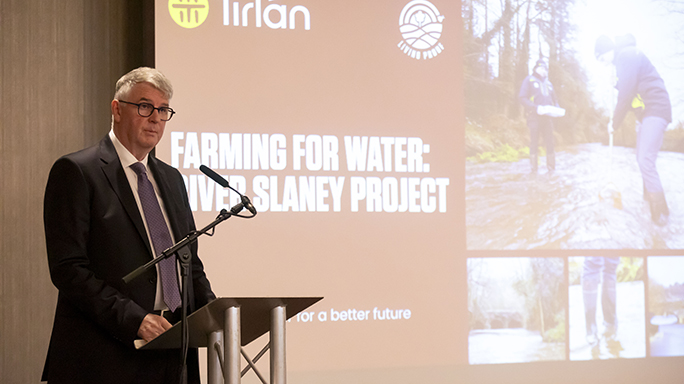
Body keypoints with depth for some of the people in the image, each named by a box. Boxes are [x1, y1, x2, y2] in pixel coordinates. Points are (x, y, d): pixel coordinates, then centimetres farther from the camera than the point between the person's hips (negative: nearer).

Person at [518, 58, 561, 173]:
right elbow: (522, 97, -6)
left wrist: (556, 108, 4)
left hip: (546, 116, 5)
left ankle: (551, 167, 7)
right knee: (534, 141, -6)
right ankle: (534, 170, -5)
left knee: (550, 141, 2)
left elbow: (554, 99, 28)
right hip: (534, 116, -5)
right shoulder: (529, 80, 5)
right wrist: (536, 107, -18)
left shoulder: (548, 84, 23)